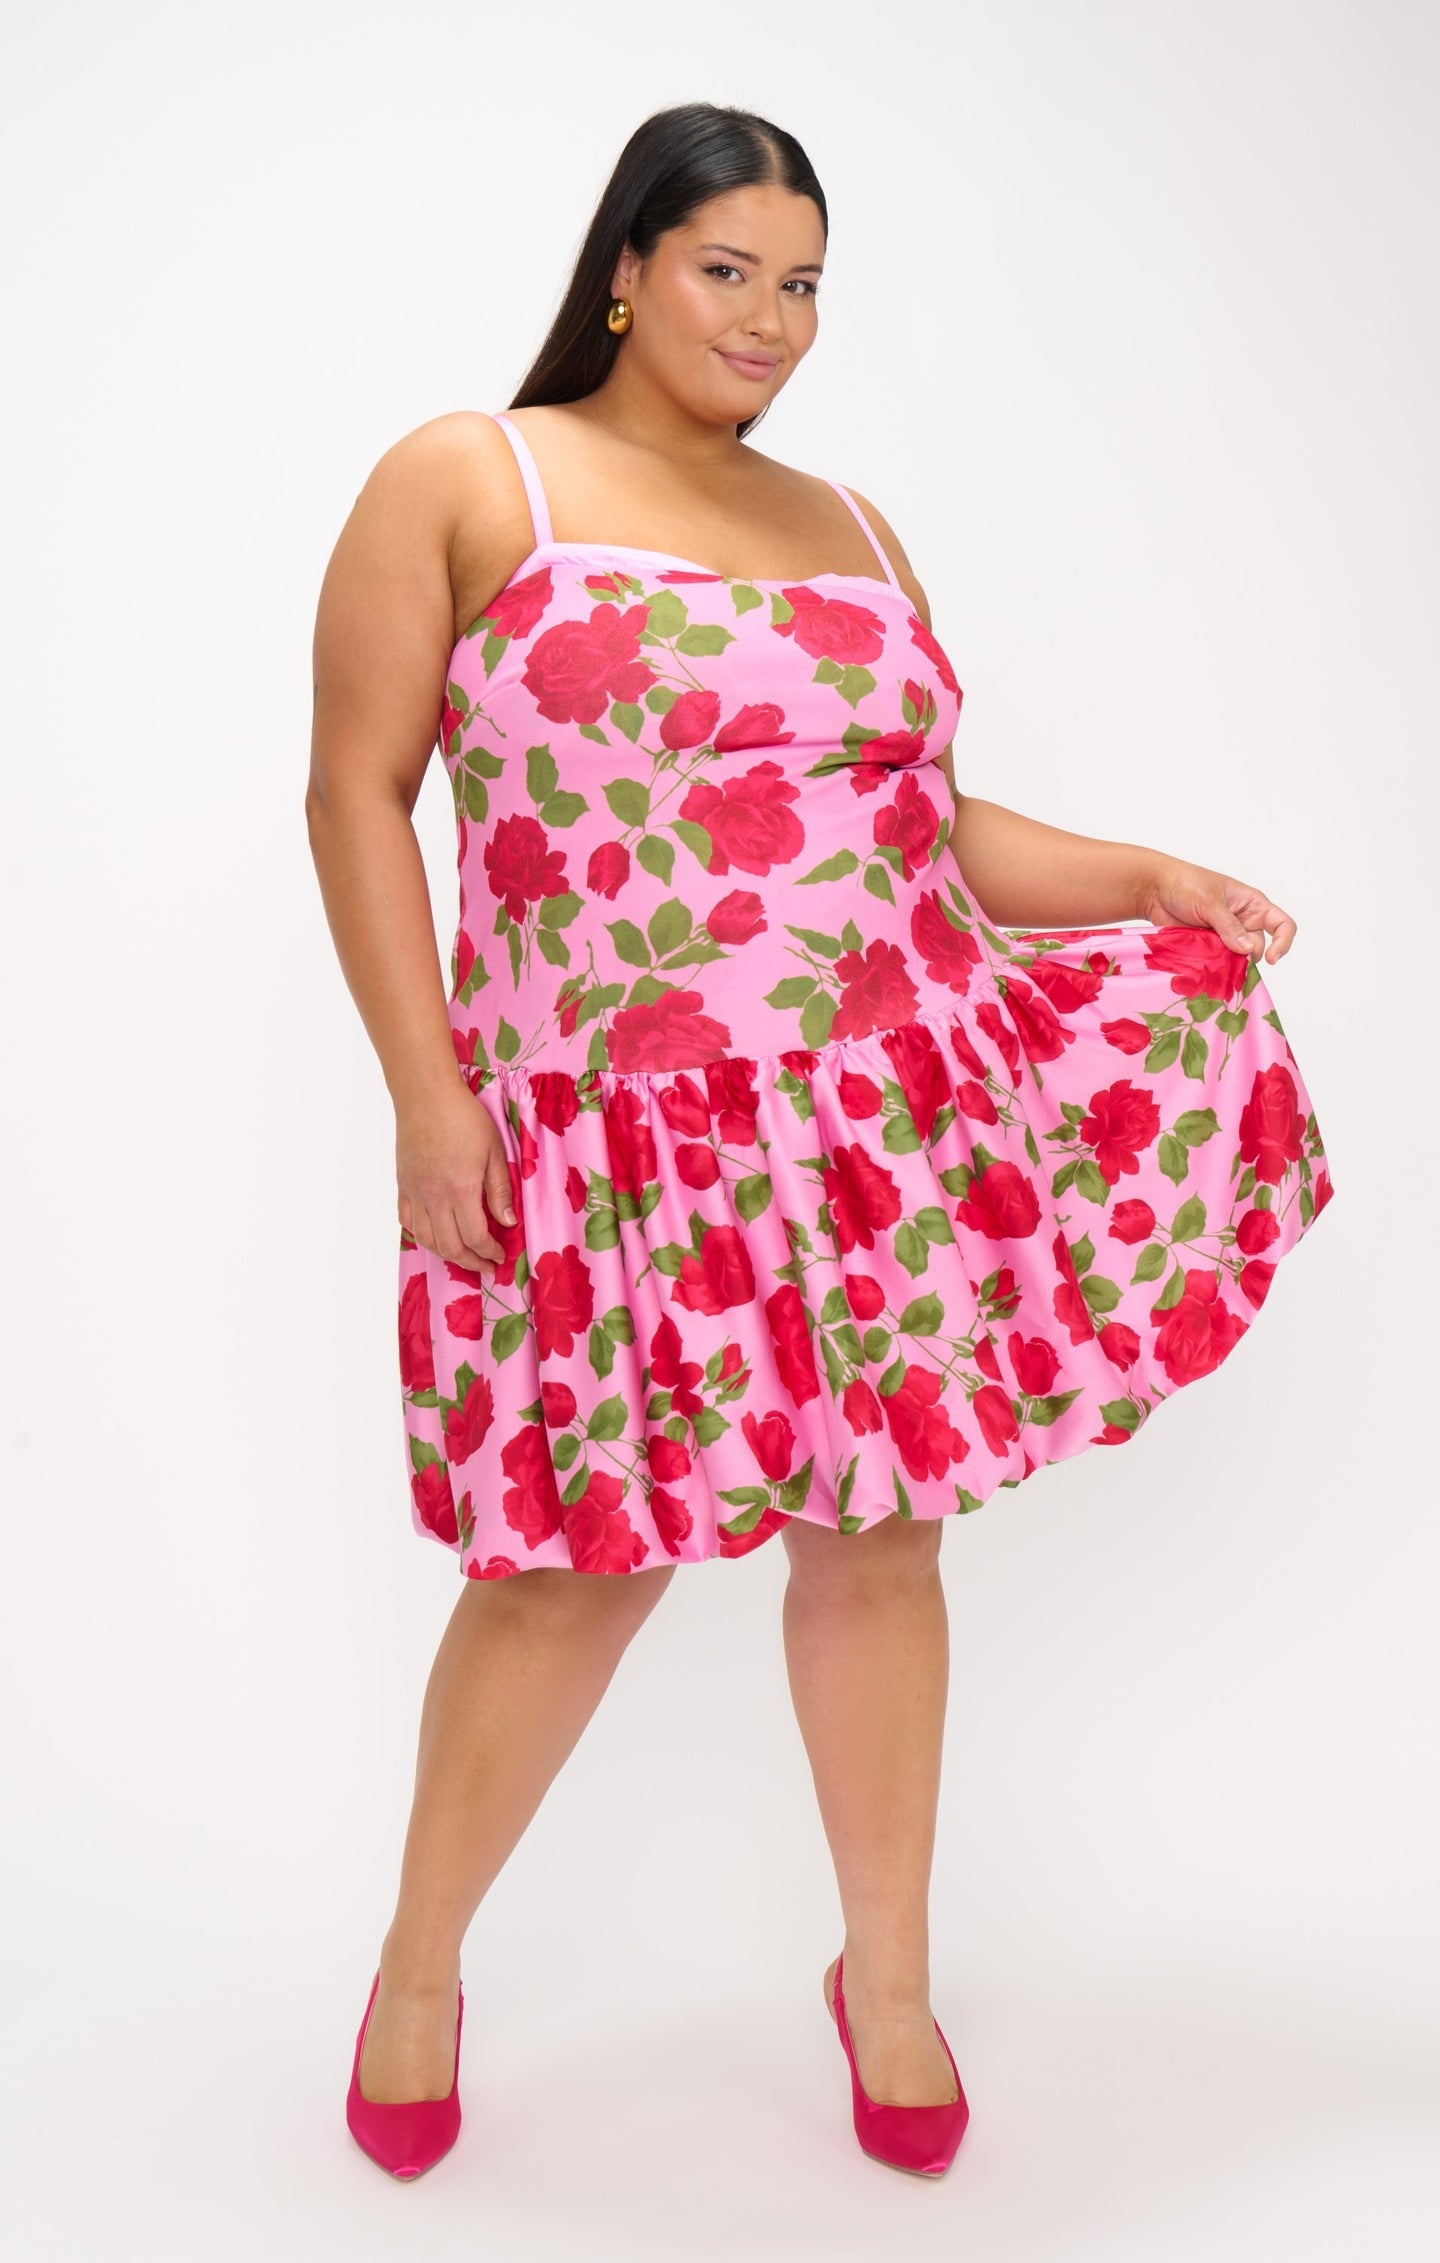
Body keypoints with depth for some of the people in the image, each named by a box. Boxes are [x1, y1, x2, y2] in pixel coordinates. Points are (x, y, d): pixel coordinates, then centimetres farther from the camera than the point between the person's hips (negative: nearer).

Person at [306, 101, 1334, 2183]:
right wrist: (428, 1095, -10)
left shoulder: (845, 528, 17)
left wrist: (1148, 878, 2)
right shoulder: (463, 483, 2)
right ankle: (418, 1968, 28)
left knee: (877, 1532, 8)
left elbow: (923, 820, 16)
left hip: (894, 1123, 4)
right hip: (619, 1141, -4)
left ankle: (889, 1979, 30)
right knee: (581, 1568, 1)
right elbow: (359, 791, -3)